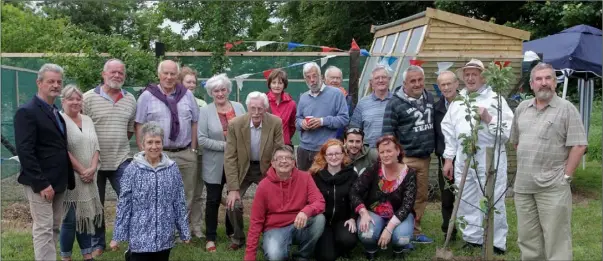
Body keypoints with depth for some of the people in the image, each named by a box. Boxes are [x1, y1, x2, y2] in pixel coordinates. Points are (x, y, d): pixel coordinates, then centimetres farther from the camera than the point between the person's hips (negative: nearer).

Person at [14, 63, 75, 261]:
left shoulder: (55, 112, 14)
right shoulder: (27, 112, -12)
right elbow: (25, 152, -18)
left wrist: (68, 178, 10)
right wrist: (41, 183, -21)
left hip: (58, 181, 8)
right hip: (41, 183, -8)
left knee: (54, 228, 14)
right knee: (43, 229, -4)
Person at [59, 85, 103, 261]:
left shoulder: (87, 120, 13)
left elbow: (96, 146, 8)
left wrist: (92, 168, -7)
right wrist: (81, 170, -15)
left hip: (88, 178, 6)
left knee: (86, 216, 11)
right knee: (70, 219, -2)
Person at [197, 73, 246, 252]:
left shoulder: (239, 107, 2)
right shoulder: (205, 112, -6)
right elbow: (202, 139, -13)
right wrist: (225, 145, -19)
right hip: (215, 165, -3)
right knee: (213, 200, 6)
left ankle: (232, 231, 33)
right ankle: (210, 238, 18)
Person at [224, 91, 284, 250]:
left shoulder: (276, 123, -18)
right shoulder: (235, 124, -18)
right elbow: (230, 157, -15)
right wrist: (233, 188, -19)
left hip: (267, 169, 0)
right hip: (242, 169, 0)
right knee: (232, 204, -11)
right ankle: (238, 237, 16)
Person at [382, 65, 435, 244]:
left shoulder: (429, 98, 10)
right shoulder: (395, 103, -10)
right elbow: (387, 132, -10)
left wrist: (433, 148, 18)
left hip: (425, 158, 6)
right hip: (405, 159, -6)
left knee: (422, 196, 12)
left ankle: (415, 231, 23)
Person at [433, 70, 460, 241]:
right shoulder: (437, 107, 7)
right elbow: (434, 133, 11)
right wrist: (439, 151, 2)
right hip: (444, 159, 4)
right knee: (446, 199, 10)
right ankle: (448, 232, 22)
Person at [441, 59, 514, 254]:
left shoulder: (495, 98, -2)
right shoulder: (458, 100, 13)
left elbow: (508, 130, -9)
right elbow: (449, 130, 13)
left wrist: (489, 118, -19)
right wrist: (448, 159, 10)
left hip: (490, 159, -5)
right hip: (463, 159, 5)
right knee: (466, 201, 12)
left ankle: (497, 244, 12)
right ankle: (472, 239, 26)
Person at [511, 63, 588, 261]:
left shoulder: (566, 109, -6)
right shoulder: (522, 108, 10)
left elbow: (579, 145, -10)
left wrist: (566, 175, -11)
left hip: (553, 187, -5)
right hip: (523, 185, 6)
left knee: (556, 239, 1)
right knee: (527, 237, 16)